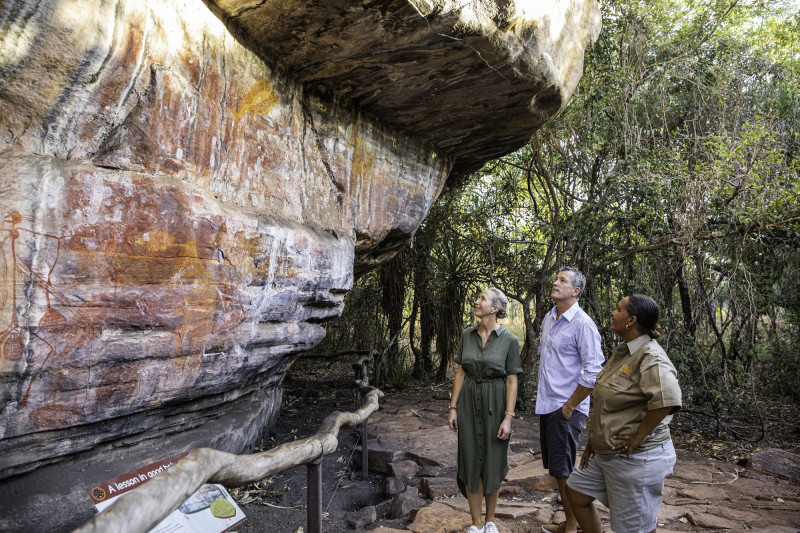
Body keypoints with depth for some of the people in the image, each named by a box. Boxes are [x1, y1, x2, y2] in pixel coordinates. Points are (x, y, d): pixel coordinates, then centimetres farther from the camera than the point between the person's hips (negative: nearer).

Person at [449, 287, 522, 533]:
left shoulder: (509, 340, -8)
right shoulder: (467, 335, 2)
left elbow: (512, 381, -8)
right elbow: (460, 372, 5)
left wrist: (508, 417, -12)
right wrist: (453, 407, 1)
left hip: (495, 402, -3)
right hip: (469, 401, 3)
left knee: (493, 462, 9)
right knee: (471, 460, 7)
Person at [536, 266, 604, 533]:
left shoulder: (582, 324, -15)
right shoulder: (549, 318, 10)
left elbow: (593, 372, -19)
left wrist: (569, 406, -15)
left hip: (567, 409, -8)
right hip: (547, 405, 8)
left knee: (563, 470, 0)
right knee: (556, 468, 17)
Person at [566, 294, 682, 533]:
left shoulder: (650, 357, -21)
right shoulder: (621, 352, 8)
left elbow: (667, 399, -38)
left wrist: (637, 437, -27)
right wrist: (593, 440, 16)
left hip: (636, 458, -9)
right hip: (605, 452, 9)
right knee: (576, 492, 18)